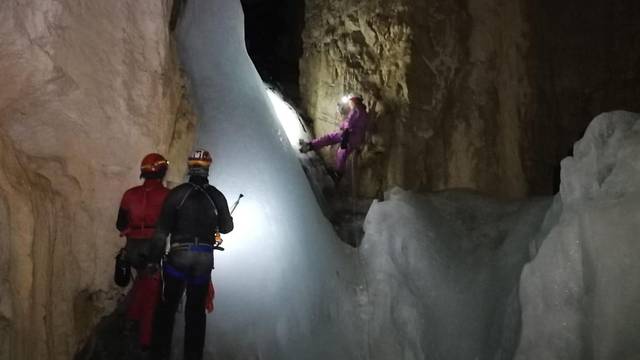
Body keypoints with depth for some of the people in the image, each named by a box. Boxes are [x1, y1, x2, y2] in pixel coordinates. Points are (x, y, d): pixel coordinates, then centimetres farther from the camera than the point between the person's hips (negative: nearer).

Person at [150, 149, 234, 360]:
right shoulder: (217, 196, -2)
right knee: (196, 309, 12)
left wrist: (157, 256, 1)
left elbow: (162, 229, -8)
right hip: (205, 258, 2)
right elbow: (227, 227, 8)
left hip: (178, 255, -1)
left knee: (168, 306, 12)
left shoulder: (177, 194, -8)